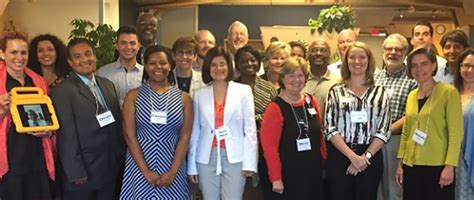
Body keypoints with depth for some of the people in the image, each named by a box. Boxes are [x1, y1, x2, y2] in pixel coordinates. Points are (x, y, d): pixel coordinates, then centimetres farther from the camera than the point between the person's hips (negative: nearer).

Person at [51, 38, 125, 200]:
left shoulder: (107, 84, 10)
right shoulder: (62, 91, -12)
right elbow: (67, 136, -15)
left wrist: (121, 158, 10)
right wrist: (76, 173, -17)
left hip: (112, 169, 6)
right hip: (82, 173, -6)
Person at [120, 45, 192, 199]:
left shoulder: (183, 98, 2)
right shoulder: (133, 96, 0)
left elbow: (185, 137, -1)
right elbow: (129, 135, -5)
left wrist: (172, 171, -10)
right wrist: (145, 170, -12)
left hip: (172, 166, 1)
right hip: (140, 166, -1)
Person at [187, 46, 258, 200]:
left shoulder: (243, 90, 3)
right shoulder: (200, 94, 8)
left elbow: (250, 128, 0)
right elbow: (195, 131, 9)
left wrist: (249, 162, -7)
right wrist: (192, 165, 7)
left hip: (234, 158, -2)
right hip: (206, 159, 2)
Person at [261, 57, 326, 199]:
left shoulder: (311, 101, 5)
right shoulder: (275, 107, -12)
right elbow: (269, 145, -15)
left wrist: (324, 162, 11)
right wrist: (276, 178, -16)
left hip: (313, 172, 6)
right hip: (288, 176, -5)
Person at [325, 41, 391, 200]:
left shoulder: (380, 92, 7)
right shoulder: (336, 91, 4)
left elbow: (384, 130, 1)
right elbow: (330, 128, -4)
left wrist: (366, 156, -11)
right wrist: (352, 156, -13)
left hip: (370, 158, 1)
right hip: (339, 157, -1)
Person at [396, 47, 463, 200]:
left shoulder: (448, 92, -6)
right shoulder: (411, 95, 11)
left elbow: (456, 132, -9)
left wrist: (449, 165, -15)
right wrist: (400, 163, 10)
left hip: (438, 166, -5)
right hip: (411, 166, 5)